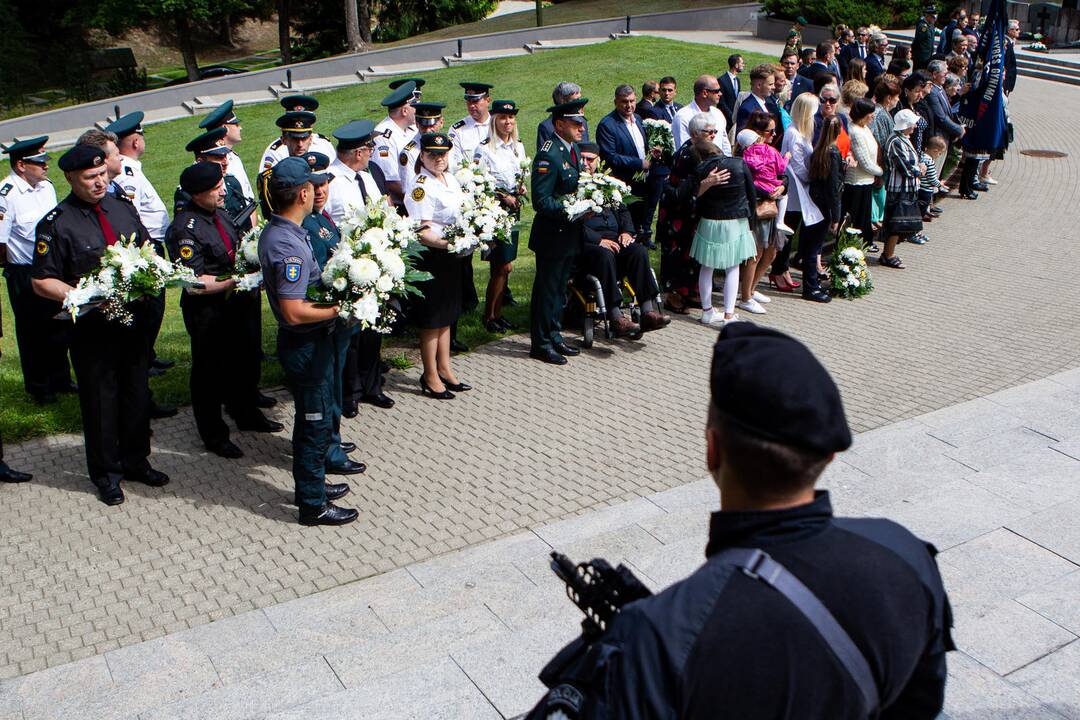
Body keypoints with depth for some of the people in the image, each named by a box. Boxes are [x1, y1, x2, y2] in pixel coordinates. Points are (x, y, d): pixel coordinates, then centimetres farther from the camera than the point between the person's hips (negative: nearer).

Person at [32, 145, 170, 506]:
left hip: (135, 317, 5)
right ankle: (105, 473, 24)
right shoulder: (56, 224, -11)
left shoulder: (122, 206, 6)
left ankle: (135, 461, 34)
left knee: (136, 392, 16)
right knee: (100, 400, 7)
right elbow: (41, 282, -10)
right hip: (92, 327, -5)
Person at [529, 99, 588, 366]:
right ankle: (540, 343, 14)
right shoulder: (548, 155, -21)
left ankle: (554, 336, 32)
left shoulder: (573, 148, 9)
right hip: (552, 234, -9)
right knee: (547, 289, 2)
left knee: (559, 288, 19)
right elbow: (541, 201, -24)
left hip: (570, 233, 9)